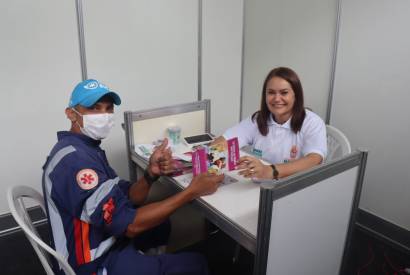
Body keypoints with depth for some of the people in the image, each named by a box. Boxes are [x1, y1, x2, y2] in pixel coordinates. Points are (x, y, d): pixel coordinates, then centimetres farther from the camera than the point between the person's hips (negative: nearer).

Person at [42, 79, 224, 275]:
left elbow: (126, 198, 2)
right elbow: (128, 224, -29)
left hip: (104, 241, 9)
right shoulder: (75, 158, -27)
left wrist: (151, 174, -18)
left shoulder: (85, 148, 4)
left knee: (160, 225, 27)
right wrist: (191, 192, -26)